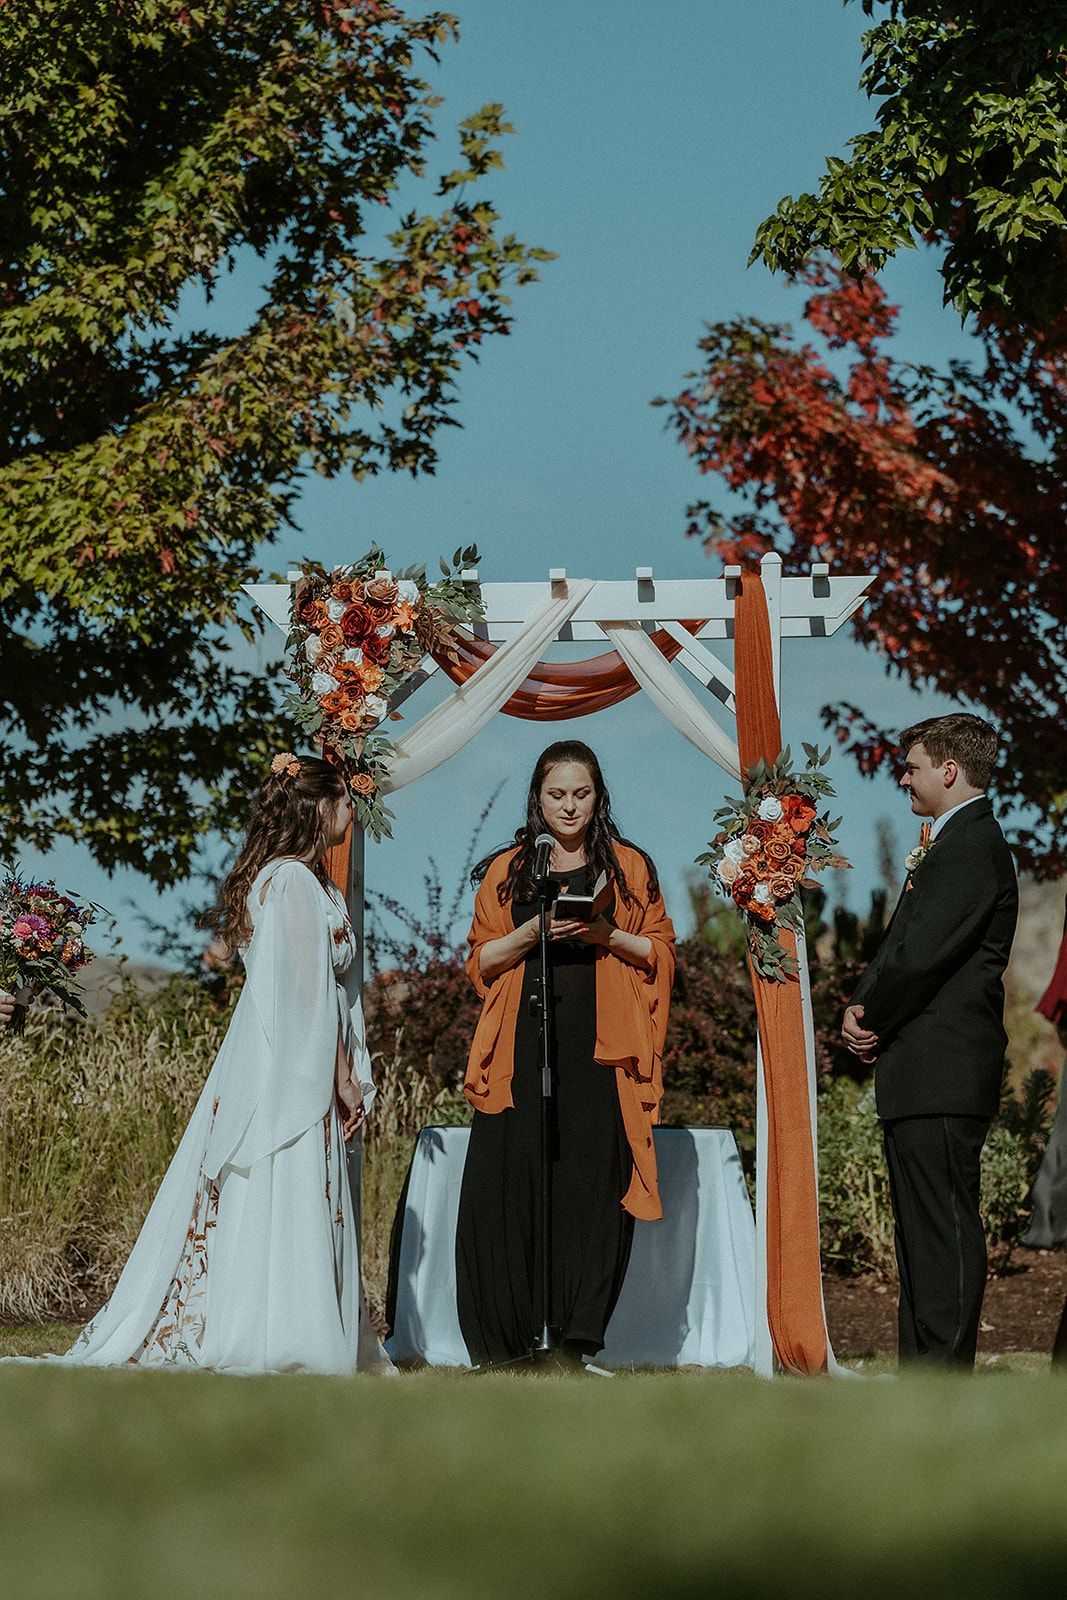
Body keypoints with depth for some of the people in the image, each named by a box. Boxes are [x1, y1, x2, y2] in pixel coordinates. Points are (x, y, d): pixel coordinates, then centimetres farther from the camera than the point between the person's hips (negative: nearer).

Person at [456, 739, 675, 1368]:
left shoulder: (629, 867, 11)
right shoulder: (507, 870, 14)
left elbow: (661, 954, 9)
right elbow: (482, 961, 10)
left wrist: (609, 935, -9)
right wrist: (533, 931, -7)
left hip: (599, 1049, -1)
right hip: (522, 1049, 1)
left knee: (592, 1184, -8)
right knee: (511, 1178, -7)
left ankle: (577, 1332, -4)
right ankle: (508, 1335, 0)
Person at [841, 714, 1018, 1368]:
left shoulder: (970, 845, -14)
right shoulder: (959, 841, 20)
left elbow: (921, 953, -21)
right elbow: (904, 946, 21)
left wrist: (871, 1017, -6)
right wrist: (866, 1006, 4)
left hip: (943, 1075, -11)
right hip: (926, 1075, 11)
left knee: (945, 1229, -9)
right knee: (923, 1233, 14)